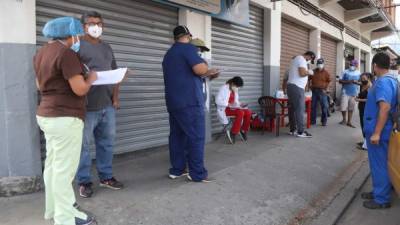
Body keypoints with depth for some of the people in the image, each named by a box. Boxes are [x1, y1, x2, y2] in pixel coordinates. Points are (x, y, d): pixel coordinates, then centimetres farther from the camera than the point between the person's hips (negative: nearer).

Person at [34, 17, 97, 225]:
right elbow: (80, 89, -19)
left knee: (52, 165, 17)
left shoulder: (40, 53, 12)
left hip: (46, 115, 10)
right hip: (65, 118, -10)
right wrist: (90, 78, -2)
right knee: (64, 169, -2)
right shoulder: (66, 53, -17)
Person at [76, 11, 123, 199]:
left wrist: (115, 97, 10)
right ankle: (84, 182, 15)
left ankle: (106, 177, 26)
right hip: (87, 106, -6)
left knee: (107, 143, 13)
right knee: (83, 145, 2)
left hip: (108, 105, 7)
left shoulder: (107, 47, 18)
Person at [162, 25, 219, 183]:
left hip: (173, 102, 9)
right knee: (196, 136, -5)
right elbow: (200, 69, -18)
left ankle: (177, 170, 14)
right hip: (189, 101, -9)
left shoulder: (168, 55, 22)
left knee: (177, 135, 10)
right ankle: (197, 174, -1)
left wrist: (207, 74, 27)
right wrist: (207, 68, 5)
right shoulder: (188, 48, -6)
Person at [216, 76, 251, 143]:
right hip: (224, 109, -7)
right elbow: (218, 101, -20)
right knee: (240, 113, -32)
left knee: (248, 112, -15)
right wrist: (229, 104, -26)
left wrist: (239, 104, -1)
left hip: (233, 108, 8)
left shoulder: (235, 90, 13)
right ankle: (233, 133, -23)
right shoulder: (224, 88, -11)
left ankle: (243, 130, 0)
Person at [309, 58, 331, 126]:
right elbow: (309, 79, 16)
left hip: (322, 91, -2)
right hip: (314, 91, 2)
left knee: (324, 107, -1)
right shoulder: (313, 71, 7)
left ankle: (324, 121, 8)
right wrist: (310, 86, 5)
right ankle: (313, 121, 15)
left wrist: (326, 89, -5)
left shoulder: (326, 72, 1)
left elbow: (329, 82, 3)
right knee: (313, 106, 6)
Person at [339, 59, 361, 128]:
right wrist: (348, 81, -18)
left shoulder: (358, 73, 7)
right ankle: (344, 119, 18)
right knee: (343, 107, -6)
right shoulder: (345, 72, -1)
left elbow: (361, 82, 10)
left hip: (354, 93, 2)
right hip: (345, 93, -2)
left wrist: (356, 82, -12)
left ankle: (349, 122, 16)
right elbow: (340, 81, -4)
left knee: (351, 108, 6)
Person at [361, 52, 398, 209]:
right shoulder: (391, 80, 12)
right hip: (377, 129, 10)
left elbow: (385, 107, -29)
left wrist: (376, 133, -29)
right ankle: (379, 191, 32)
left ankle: (381, 199, 11)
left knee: (379, 164, 0)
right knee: (380, 163, 19)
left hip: (378, 131, -10)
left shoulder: (383, 82, -21)